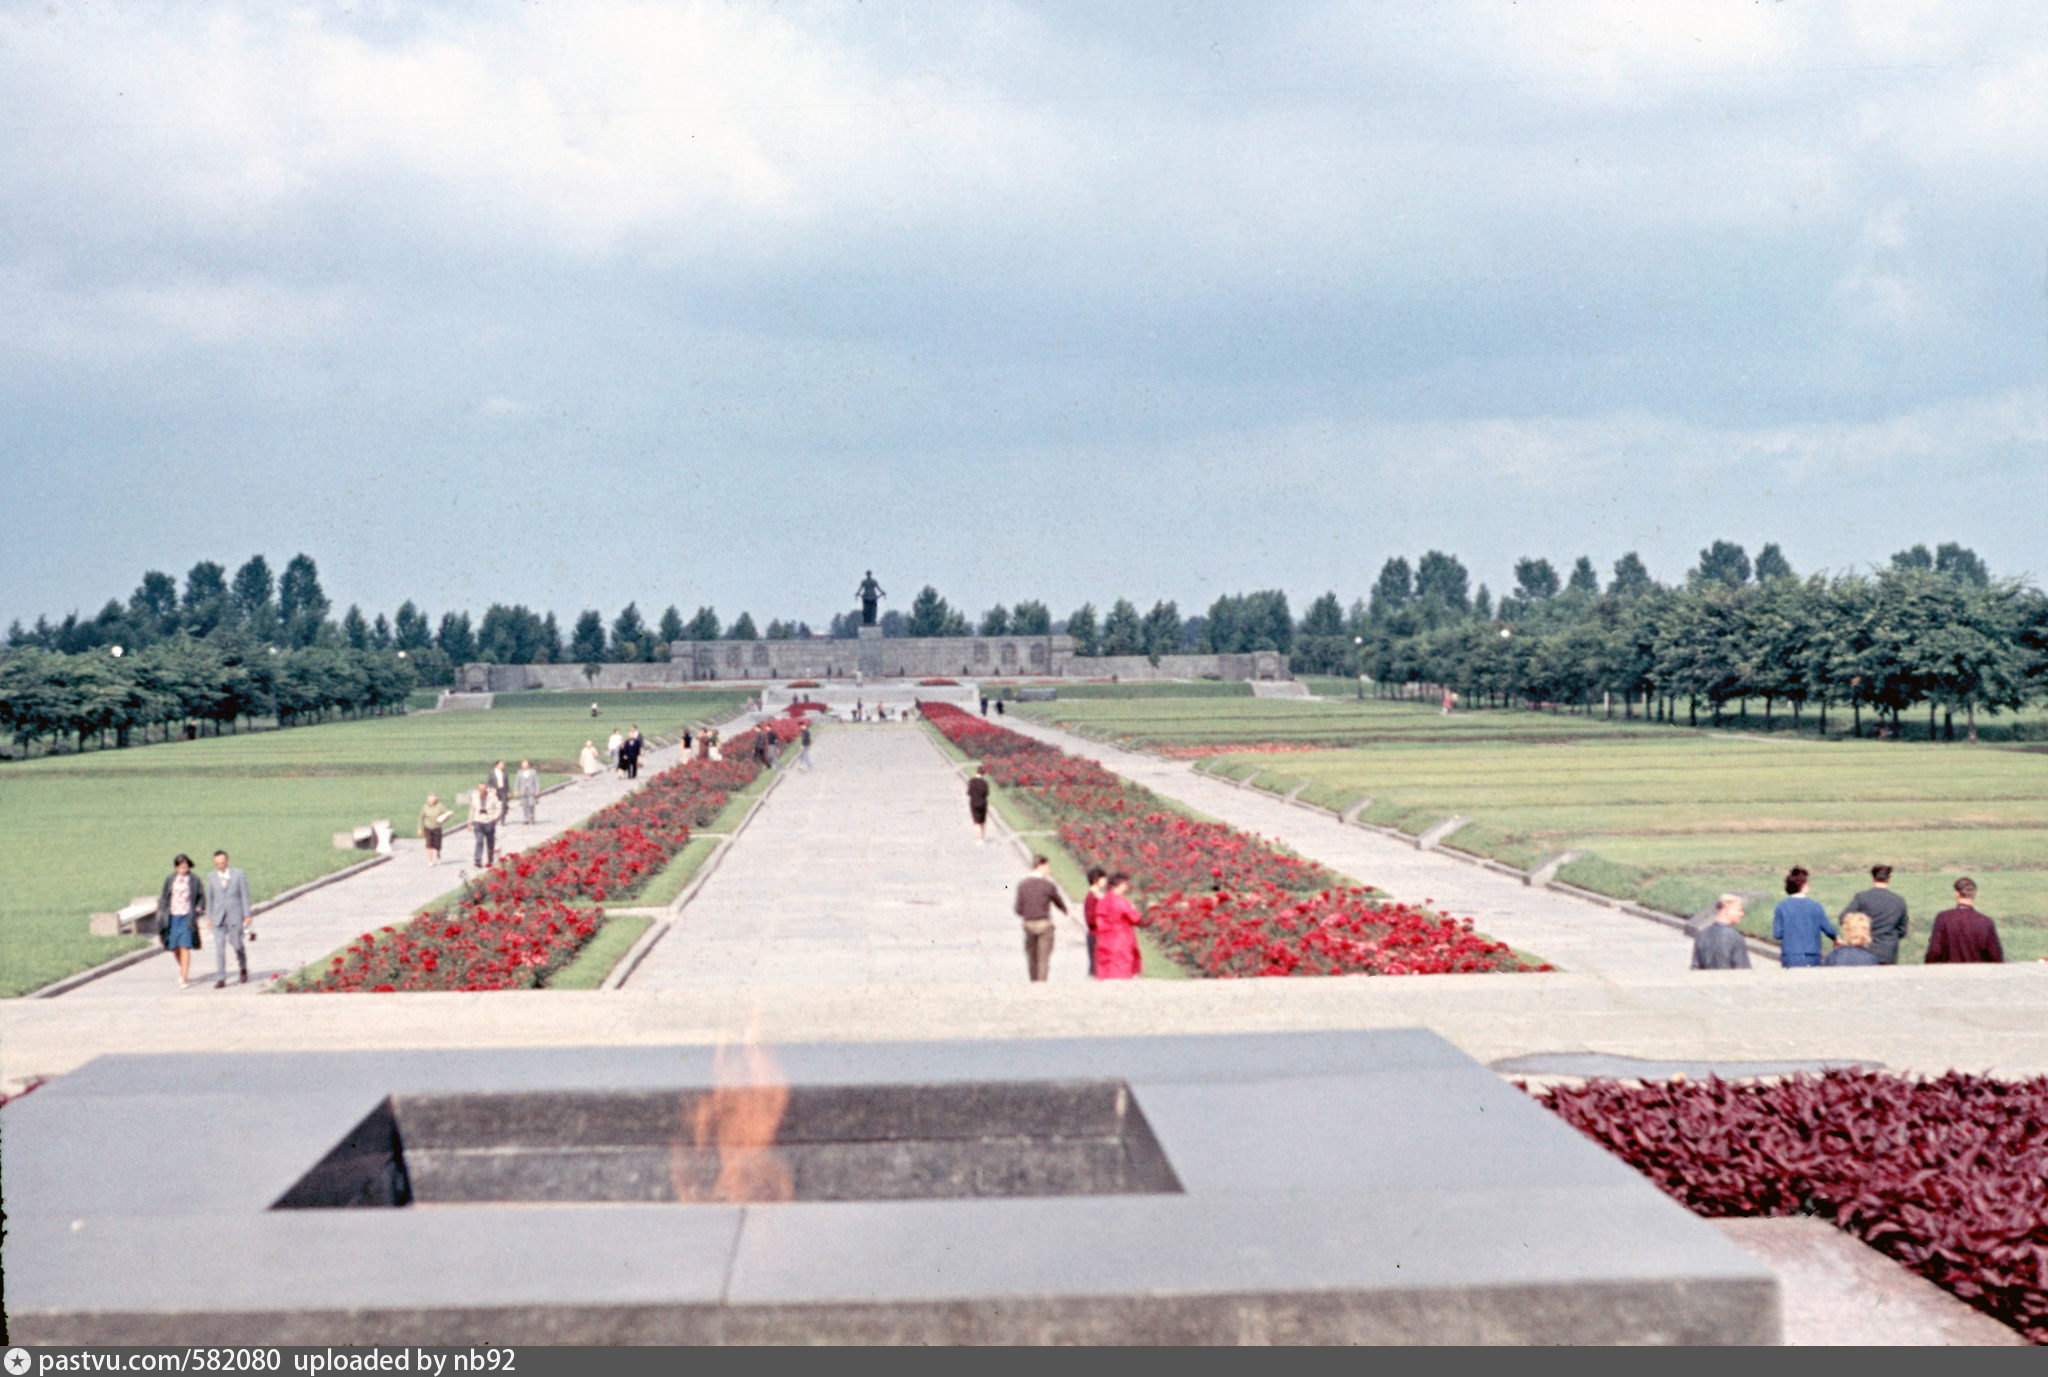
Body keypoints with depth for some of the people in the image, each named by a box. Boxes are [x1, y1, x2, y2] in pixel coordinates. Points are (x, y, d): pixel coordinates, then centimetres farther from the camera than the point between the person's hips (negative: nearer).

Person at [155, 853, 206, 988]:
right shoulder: (170, 879, 5)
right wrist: (161, 914, 6)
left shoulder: (194, 880, 1)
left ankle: (184, 979, -10)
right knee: (174, 948, 6)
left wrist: (199, 909, -2)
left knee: (185, 947, -10)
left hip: (187, 917, -3)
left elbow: (201, 895, 11)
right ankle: (183, 968, 36)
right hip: (172, 916, 3)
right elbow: (164, 897, 12)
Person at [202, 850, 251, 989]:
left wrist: (247, 915, -2)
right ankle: (220, 979, -5)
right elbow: (209, 898, 12)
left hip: (235, 915, -2)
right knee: (219, 947, -6)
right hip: (218, 917, 2)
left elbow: (244, 895, 1)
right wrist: (208, 917, 10)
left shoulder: (238, 874, 1)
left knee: (236, 944, 2)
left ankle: (243, 968, 31)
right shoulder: (211, 877, 7)